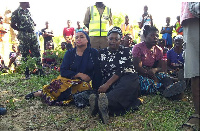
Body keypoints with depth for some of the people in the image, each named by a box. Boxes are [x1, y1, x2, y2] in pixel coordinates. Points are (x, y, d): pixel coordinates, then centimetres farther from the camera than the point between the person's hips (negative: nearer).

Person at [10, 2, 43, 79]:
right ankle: (27, 74, 7)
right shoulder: (16, 12, -7)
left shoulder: (27, 11, 14)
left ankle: (41, 71, 13)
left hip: (32, 35, 7)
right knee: (25, 55, 0)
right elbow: (12, 25, -5)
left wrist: (33, 28, 8)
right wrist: (21, 30, -4)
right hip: (23, 36, -6)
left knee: (37, 53, 6)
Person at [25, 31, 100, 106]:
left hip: (83, 82, 0)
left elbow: (96, 72, 0)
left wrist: (95, 88, -10)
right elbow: (63, 71, -3)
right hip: (68, 79, 0)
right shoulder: (70, 53, 5)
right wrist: (79, 74, -14)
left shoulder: (94, 53, 3)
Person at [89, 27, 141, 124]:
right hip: (109, 81, 4)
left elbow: (121, 70, -9)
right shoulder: (102, 53, 17)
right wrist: (101, 86, -7)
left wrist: (107, 85, -22)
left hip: (126, 77, -4)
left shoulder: (125, 51, 6)